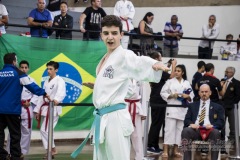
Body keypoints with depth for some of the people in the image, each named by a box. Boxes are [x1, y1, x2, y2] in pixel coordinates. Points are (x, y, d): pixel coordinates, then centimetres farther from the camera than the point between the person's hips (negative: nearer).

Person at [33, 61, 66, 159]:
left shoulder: (59, 80, -10)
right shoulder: (46, 82, 16)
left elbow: (61, 92, -30)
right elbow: (42, 96, 17)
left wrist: (56, 99, -51)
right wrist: (37, 110, 12)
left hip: (54, 108, -8)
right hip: (46, 108, 8)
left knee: (44, 130, -13)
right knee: (46, 130, 8)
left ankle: (53, 150, -3)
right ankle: (51, 150, 16)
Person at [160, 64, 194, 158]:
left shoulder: (187, 83, 8)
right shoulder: (170, 82, 2)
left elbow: (192, 96, 10)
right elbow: (163, 93, 1)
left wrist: (187, 96, -11)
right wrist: (171, 96, -13)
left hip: (183, 109, 3)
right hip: (172, 108, -3)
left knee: (180, 129, 6)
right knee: (169, 128, -8)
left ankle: (176, 150, 15)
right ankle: (165, 150, -9)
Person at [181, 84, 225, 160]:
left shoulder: (217, 107, 21)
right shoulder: (192, 105, 26)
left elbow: (221, 123, 9)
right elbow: (186, 120, 15)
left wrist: (212, 125, -14)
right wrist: (191, 124, -11)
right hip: (195, 130, 1)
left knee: (216, 132, -37)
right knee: (185, 131, -33)